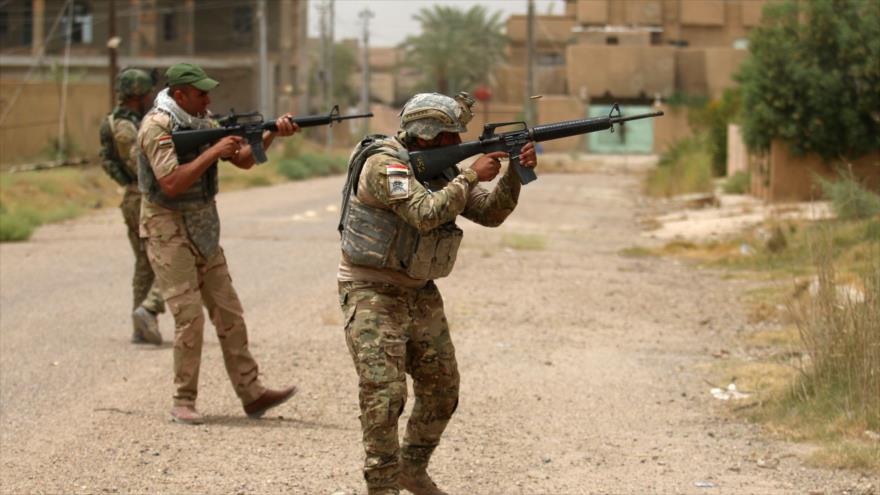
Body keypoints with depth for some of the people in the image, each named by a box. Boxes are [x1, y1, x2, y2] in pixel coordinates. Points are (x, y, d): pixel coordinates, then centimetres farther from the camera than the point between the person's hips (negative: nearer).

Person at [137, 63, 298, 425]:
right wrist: (213, 152, -24)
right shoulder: (157, 127, -17)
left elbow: (244, 160, 10)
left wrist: (272, 134, -6)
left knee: (229, 313, 7)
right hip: (169, 232, -8)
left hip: (203, 230, 8)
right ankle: (183, 402, -1)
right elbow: (171, 184, -26)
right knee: (190, 317, -11)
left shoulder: (203, 123, 8)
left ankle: (252, 394, 12)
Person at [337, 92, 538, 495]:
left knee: (442, 390, 12)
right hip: (372, 292, -8)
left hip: (420, 293, 8)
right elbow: (426, 215, -30)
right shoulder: (384, 163, -19)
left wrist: (515, 173, -9)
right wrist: (472, 176, -24)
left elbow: (490, 214, 6)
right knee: (385, 393, -15)